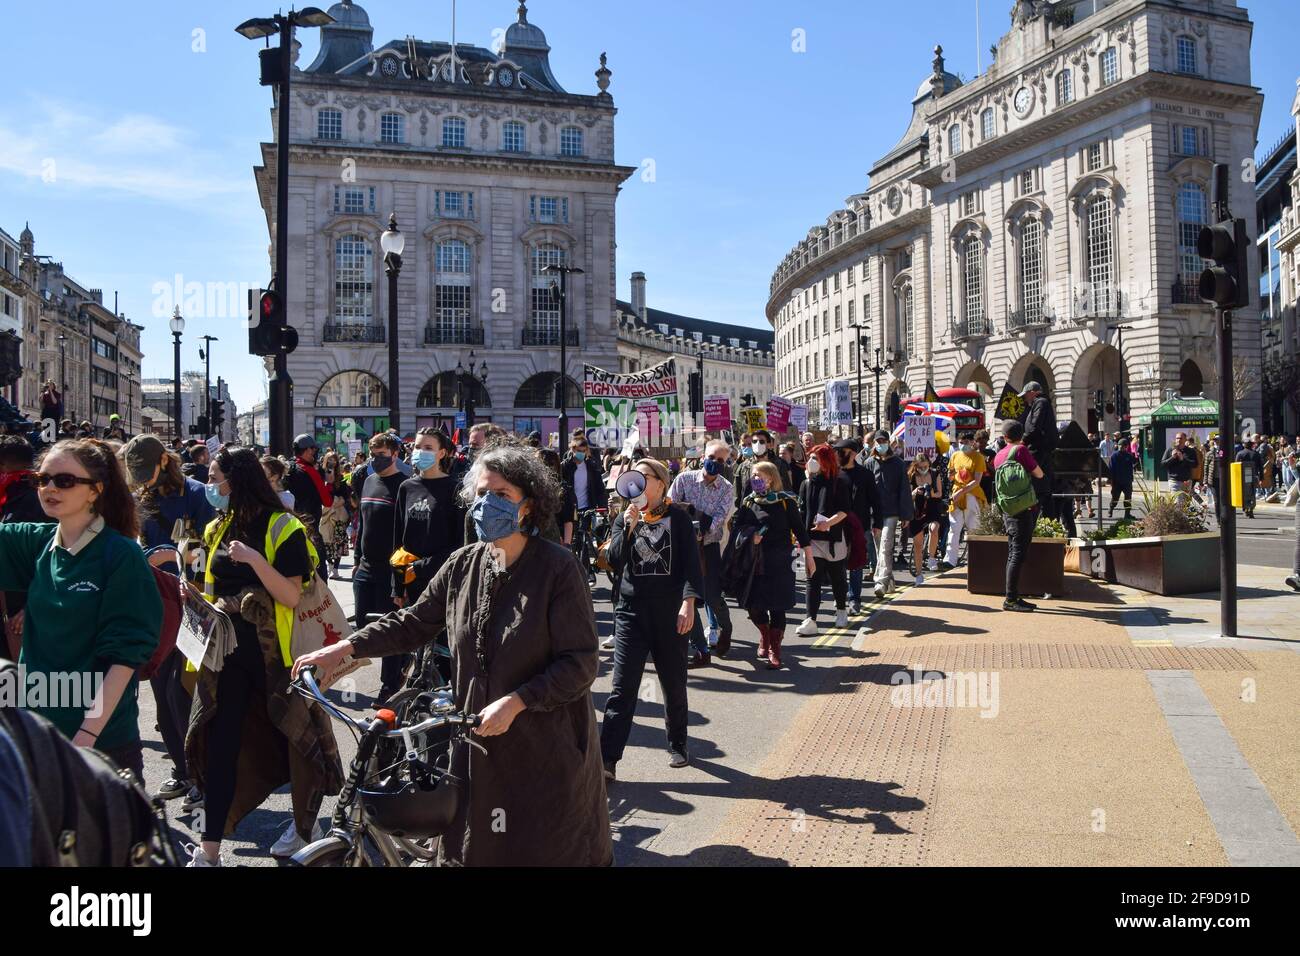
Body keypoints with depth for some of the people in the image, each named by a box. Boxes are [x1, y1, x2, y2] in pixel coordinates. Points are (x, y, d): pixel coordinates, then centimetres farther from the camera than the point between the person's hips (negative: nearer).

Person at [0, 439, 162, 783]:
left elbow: (124, 655, -15)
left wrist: (88, 734, -19)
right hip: (37, 730, 5)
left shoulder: (121, 555, -12)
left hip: (103, 736, -5)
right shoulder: (35, 542, 5)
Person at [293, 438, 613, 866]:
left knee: (547, 850, 7)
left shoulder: (557, 567, -13)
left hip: (547, 750, -4)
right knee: (475, 850, 14)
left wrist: (515, 701, -23)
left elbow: (581, 663, -15)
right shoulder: (464, 565, 2)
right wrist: (345, 648, 1)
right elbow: (412, 623, 10)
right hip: (479, 740, 5)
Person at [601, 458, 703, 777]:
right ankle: (606, 759, -5)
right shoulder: (624, 518, 8)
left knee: (674, 684, 13)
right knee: (622, 688, -5)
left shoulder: (677, 517, 0)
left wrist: (688, 603, -15)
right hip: (631, 610, 1)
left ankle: (678, 745, 32)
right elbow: (614, 561, -3)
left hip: (670, 612, -1)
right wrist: (629, 526, -15)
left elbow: (691, 563, -4)